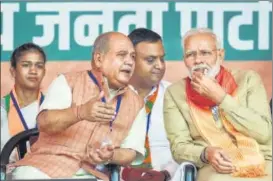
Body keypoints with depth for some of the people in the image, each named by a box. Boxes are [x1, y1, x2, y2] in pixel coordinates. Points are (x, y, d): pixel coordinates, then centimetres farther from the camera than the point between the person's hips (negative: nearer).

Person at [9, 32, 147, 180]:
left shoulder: (136, 104, 14)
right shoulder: (68, 81, 4)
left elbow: (131, 153, 10)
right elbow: (44, 122, -12)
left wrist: (111, 156, -14)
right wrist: (80, 112, -31)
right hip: (48, 164, -2)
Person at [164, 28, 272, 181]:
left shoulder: (247, 79, 6)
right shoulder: (175, 93, 7)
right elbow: (179, 146, 2)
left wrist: (220, 97, -8)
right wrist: (206, 154, -19)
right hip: (216, 169, 0)